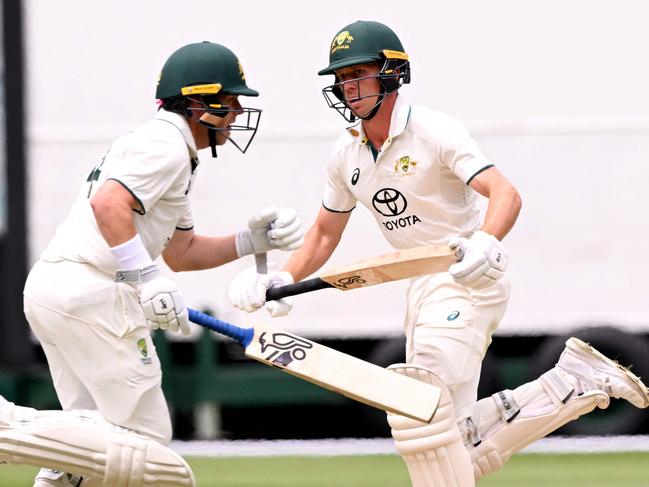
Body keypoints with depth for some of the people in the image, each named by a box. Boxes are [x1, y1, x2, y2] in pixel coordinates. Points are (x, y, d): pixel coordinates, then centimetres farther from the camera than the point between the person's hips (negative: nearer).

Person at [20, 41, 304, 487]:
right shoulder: (165, 145, -8)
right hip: (92, 293, -10)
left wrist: (252, 241, 17)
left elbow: (181, 252, 28)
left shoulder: (171, 152, 25)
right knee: (145, 432, -6)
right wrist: (146, 279, -27)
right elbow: (108, 204, -24)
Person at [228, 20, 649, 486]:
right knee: (458, 447, 2)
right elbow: (325, 233, 20)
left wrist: (486, 244, -45)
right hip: (423, 287, 8)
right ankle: (576, 382, 13)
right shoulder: (346, 155, 8)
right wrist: (284, 280, 3)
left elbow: (505, 194, -25)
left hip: (469, 279, -8)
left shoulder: (434, 131, -14)